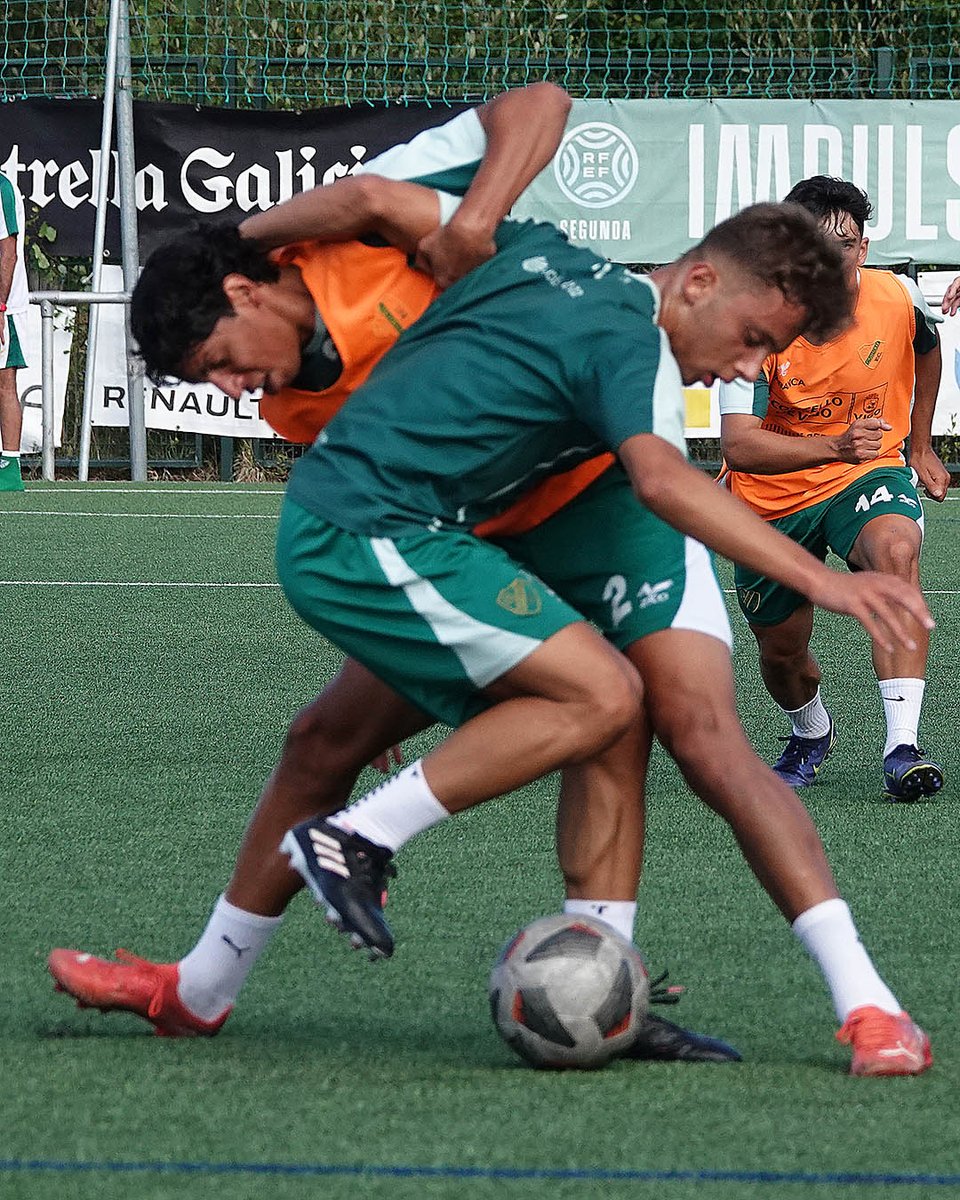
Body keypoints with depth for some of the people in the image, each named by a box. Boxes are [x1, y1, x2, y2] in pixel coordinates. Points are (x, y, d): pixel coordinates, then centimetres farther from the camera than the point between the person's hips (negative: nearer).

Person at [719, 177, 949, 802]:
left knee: (896, 550, -35)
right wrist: (833, 446, -49)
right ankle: (811, 734, 51)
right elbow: (739, 445, -35)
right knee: (782, 654, 11)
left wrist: (920, 446, 18)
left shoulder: (898, 299, -14)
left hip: (870, 475, 0)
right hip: (773, 497, 0)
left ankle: (903, 748, -39)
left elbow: (927, 348, 14)